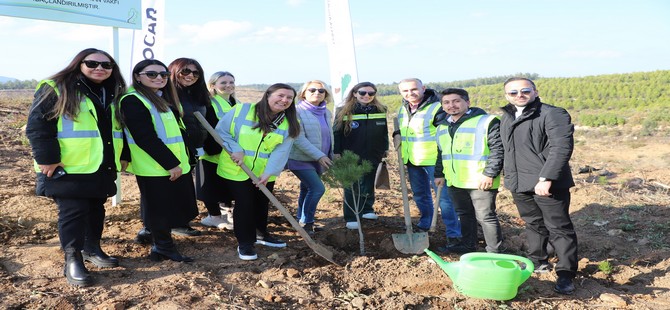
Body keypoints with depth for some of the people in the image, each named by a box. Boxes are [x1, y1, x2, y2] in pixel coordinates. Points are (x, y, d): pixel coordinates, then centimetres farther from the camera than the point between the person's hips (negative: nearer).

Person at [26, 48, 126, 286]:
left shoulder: (113, 94, 14)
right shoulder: (55, 89, -8)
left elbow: (118, 128, 22)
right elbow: (37, 126, -13)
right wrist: (47, 158, -18)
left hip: (102, 167, 7)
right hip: (68, 168, -7)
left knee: (96, 209, 16)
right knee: (73, 212, -4)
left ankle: (92, 249, 31)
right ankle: (73, 260, 7)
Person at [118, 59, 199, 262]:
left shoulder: (164, 99, 16)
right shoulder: (133, 101, -13)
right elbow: (145, 138, -20)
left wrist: (181, 160, 14)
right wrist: (170, 163, -20)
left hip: (177, 165, 9)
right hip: (155, 167, -9)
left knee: (175, 207, 15)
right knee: (159, 209, 1)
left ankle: (160, 245, 30)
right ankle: (164, 248, 15)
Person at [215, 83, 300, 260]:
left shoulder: (290, 124, -5)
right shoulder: (241, 110, -15)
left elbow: (281, 151, -13)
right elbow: (221, 131, -8)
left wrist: (269, 172, -24)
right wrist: (236, 150, -21)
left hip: (265, 174, 4)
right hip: (236, 170, -4)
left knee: (262, 204, 19)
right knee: (244, 204, -1)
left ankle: (261, 234, 41)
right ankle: (245, 243, 14)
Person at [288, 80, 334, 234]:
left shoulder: (326, 113, 10)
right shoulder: (297, 111, -12)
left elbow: (328, 136, 20)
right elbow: (299, 139, -20)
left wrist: (331, 155, 15)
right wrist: (319, 155, -23)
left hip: (318, 161, 7)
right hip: (301, 159, -7)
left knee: (307, 190, 14)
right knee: (318, 188, -16)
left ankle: (302, 221, 27)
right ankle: (306, 222, 0)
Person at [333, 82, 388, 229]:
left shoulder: (381, 111, 3)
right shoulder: (344, 112, -6)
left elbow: (384, 131, 13)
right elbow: (337, 133, -5)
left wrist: (385, 148, 14)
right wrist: (337, 152, -8)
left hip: (373, 157, 3)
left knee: (368, 186, 17)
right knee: (351, 188, 4)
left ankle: (367, 210, 36)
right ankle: (351, 218, 12)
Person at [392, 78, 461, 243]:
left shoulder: (436, 108, -16)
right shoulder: (402, 109, 8)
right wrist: (397, 135, 9)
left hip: (433, 160, -7)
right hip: (412, 160, 7)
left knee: (444, 196, -5)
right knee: (420, 195, 21)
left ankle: (454, 233, 3)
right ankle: (424, 224, 40)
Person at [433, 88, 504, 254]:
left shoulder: (486, 122, -9)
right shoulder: (442, 126, 14)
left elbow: (498, 149, -13)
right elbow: (441, 153, 25)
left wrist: (489, 174, -17)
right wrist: (439, 174, 20)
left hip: (480, 181, -7)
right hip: (454, 181, 7)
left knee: (485, 216, 0)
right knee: (464, 215, 18)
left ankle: (494, 252, 11)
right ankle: (468, 245, 32)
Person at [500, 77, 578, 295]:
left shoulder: (553, 114, -11)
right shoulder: (506, 117, 14)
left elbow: (561, 148, -21)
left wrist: (546, 178, -27)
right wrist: (508, 174, 18)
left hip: (547, 183, -7)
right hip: (519, 184, 7)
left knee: (559, 228, 0)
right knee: (533, 225, 20)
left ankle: (566, 274, 9)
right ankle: (538, 262, 35)